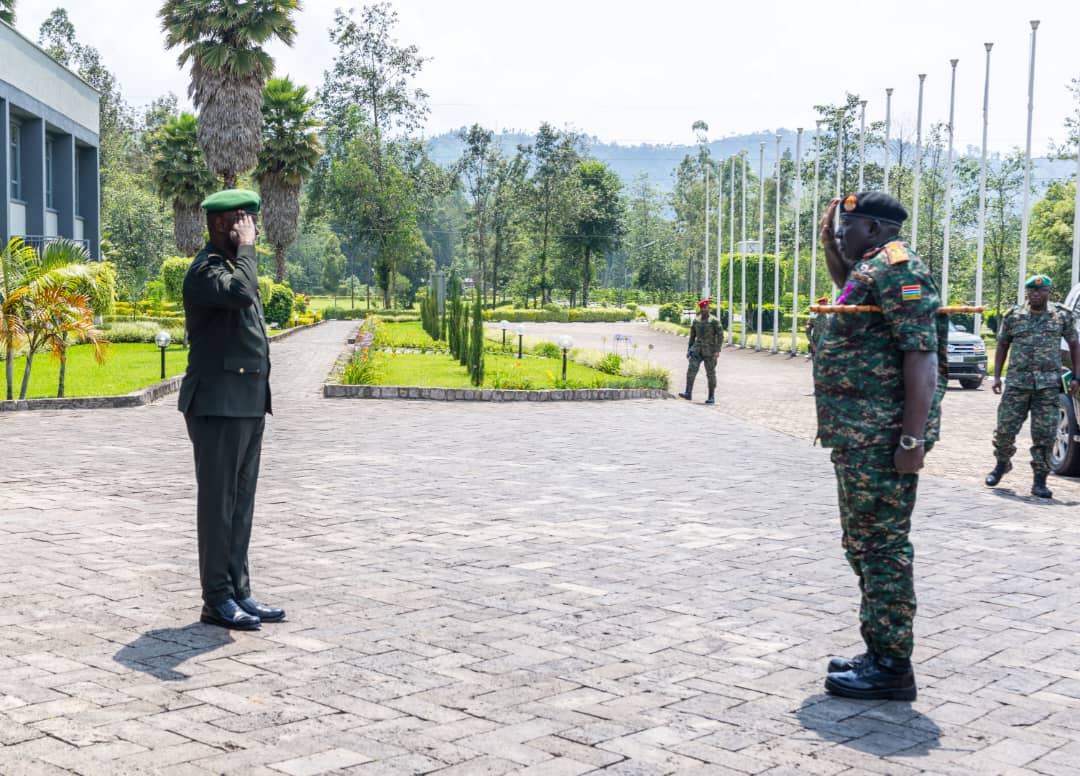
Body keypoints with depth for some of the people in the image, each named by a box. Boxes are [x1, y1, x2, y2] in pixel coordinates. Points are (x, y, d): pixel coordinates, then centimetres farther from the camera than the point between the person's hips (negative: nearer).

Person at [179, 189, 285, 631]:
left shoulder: (234, 265, 20)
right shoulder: (205, 270, -11)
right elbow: (242, 292, -32)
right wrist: (245, 248, -16)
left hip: (248, 404, 9)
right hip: (217, 404, -9)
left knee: (241, 503, 11)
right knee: (218, 503, -4)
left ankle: (238, 592, 17)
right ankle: (217, 601, 2)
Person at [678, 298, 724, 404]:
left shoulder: (714, 321, -6)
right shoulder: (696, 321, 9)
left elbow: (720, 336, -10)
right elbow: (692, 336, 16)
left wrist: (717, 351, -19)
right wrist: (689, 350, 12)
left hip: (709, 351, -4)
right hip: (697, 351, 4)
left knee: (710, 374, 2)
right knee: (691, 370, -12)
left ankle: (712, 397, 9)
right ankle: (688, 394, -14)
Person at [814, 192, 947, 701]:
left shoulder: (896, 268, -14)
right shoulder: (870, 269, 17)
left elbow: (922, 355, -22)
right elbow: (844, 282, 45)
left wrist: (912, 439, -26)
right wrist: (828, 242, 28)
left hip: (882, 438, -11)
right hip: (860, 437, 11)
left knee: (882, 544, -6)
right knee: (864, 543, 16)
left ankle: (891, 667, 0)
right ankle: (879, 653, 26)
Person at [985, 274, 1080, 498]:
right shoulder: (1013, 315, 8)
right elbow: (1002, 346, 13)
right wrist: (996, 376, 5)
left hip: (1048, 384, -1)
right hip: (1017, 381, 1)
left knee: (1044, 434, -3)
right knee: (1005, 428, 0)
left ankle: (1040, 481, 4)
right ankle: (1002, 464, 27)